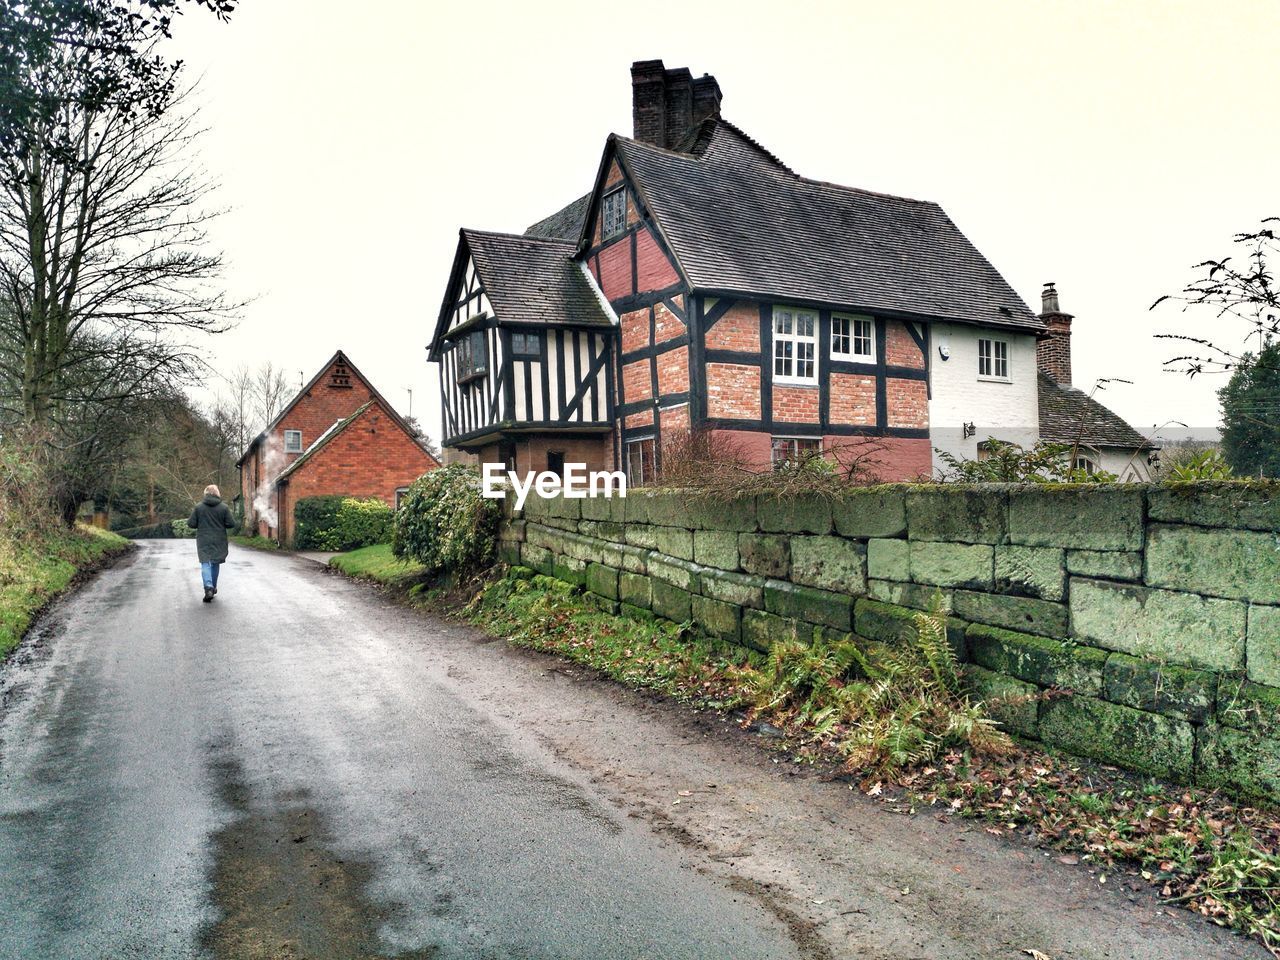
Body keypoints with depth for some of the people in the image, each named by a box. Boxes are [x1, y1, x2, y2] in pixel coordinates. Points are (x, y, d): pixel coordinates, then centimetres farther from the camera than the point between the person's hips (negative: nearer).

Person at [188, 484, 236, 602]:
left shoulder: (198, 507, -5)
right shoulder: (224, 507, -6)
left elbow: (191, 524, -4)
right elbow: (231, 524, -6)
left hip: (203, 541, -1)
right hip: (219, 541, 1)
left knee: (205, 563, -3)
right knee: (215, 563, 16)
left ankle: (208, 588, -23)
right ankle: (213, 587, 26)